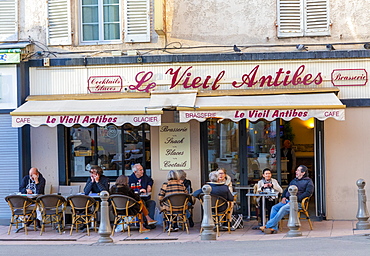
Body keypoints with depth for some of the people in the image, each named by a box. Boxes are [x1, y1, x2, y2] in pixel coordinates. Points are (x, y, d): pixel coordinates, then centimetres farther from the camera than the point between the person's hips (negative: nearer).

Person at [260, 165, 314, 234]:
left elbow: (308, 192, -11)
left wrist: (296, 199, -19)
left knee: (283, 209, -31)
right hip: (287, 200, 8)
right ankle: (273, 228, -24)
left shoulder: (308, 181, 4)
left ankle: (268, 226, -32)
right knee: (274, 207, -16)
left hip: (297, 202, -8)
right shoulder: (294, 181, 28)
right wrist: (283, 197, 9)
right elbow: (286, 190, 33)